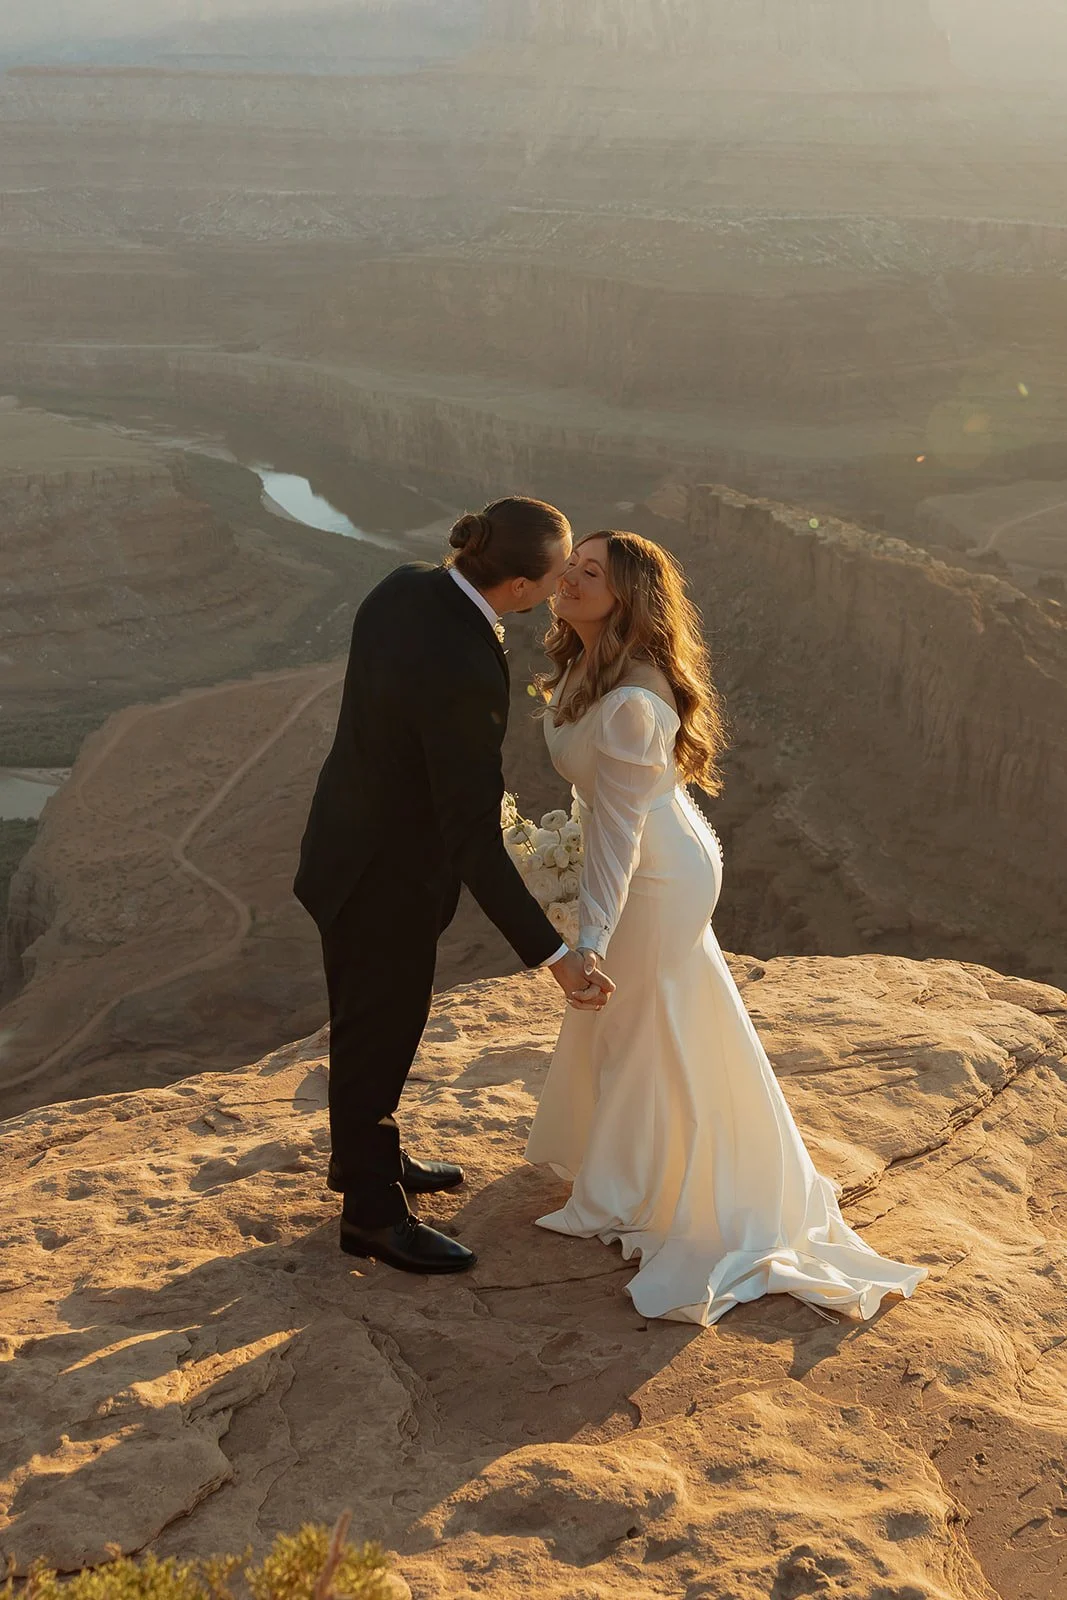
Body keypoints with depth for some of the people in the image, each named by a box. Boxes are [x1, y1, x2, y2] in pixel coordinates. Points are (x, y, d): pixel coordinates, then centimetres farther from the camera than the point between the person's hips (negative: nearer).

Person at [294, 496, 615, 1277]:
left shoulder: (407, 587, -10)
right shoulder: (465, 676, -37)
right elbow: (474, 845, -32)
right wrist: (555, 955, -29)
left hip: (356, 833, 9)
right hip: (385, 876, -9)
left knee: (384, 1021, 27)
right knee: (377, 1041, 11)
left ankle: (367, 1155, 49)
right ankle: (372, 1210, 32)